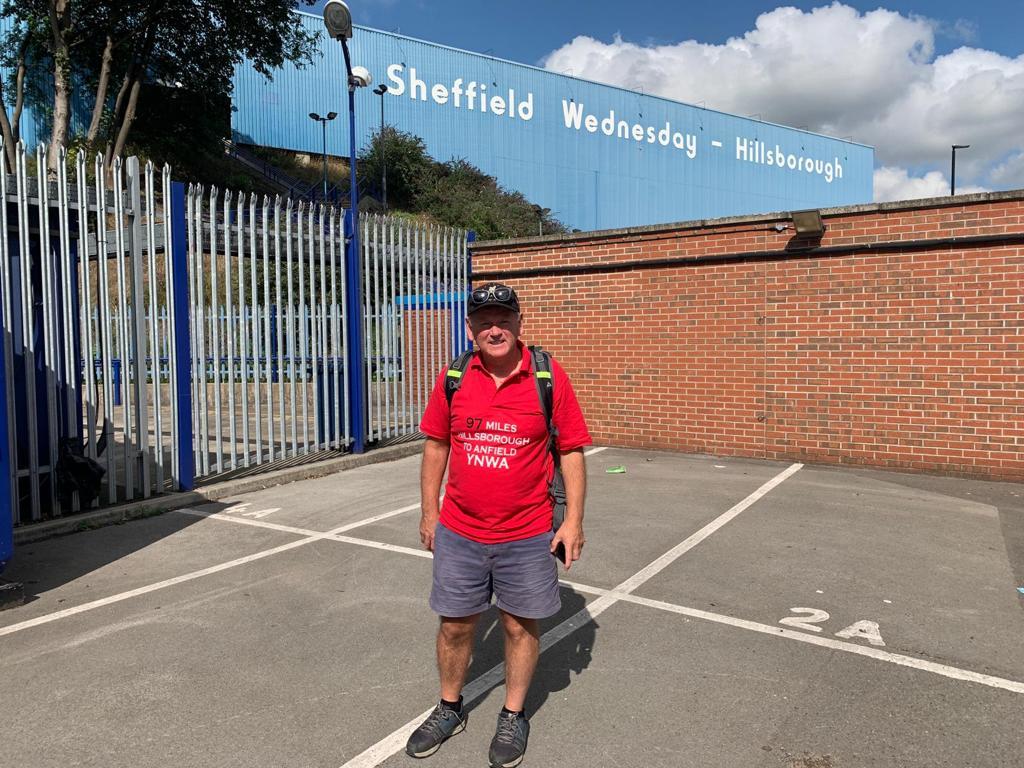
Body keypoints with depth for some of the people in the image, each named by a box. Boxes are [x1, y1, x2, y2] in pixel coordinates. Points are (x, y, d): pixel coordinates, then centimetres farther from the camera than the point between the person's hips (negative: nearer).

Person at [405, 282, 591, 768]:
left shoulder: (549, 376, -9)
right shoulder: (452, 378, -2)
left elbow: (571, 450, -4)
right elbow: (436, 446, 8)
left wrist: (573, 519, -8)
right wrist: (430, 511, 8)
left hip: (527, 536, -2)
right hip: (458, 533, 2)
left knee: (521, 625, 12)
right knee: (455, 624, 14)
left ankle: (513, 717, 35)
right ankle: (450, 709, 39)